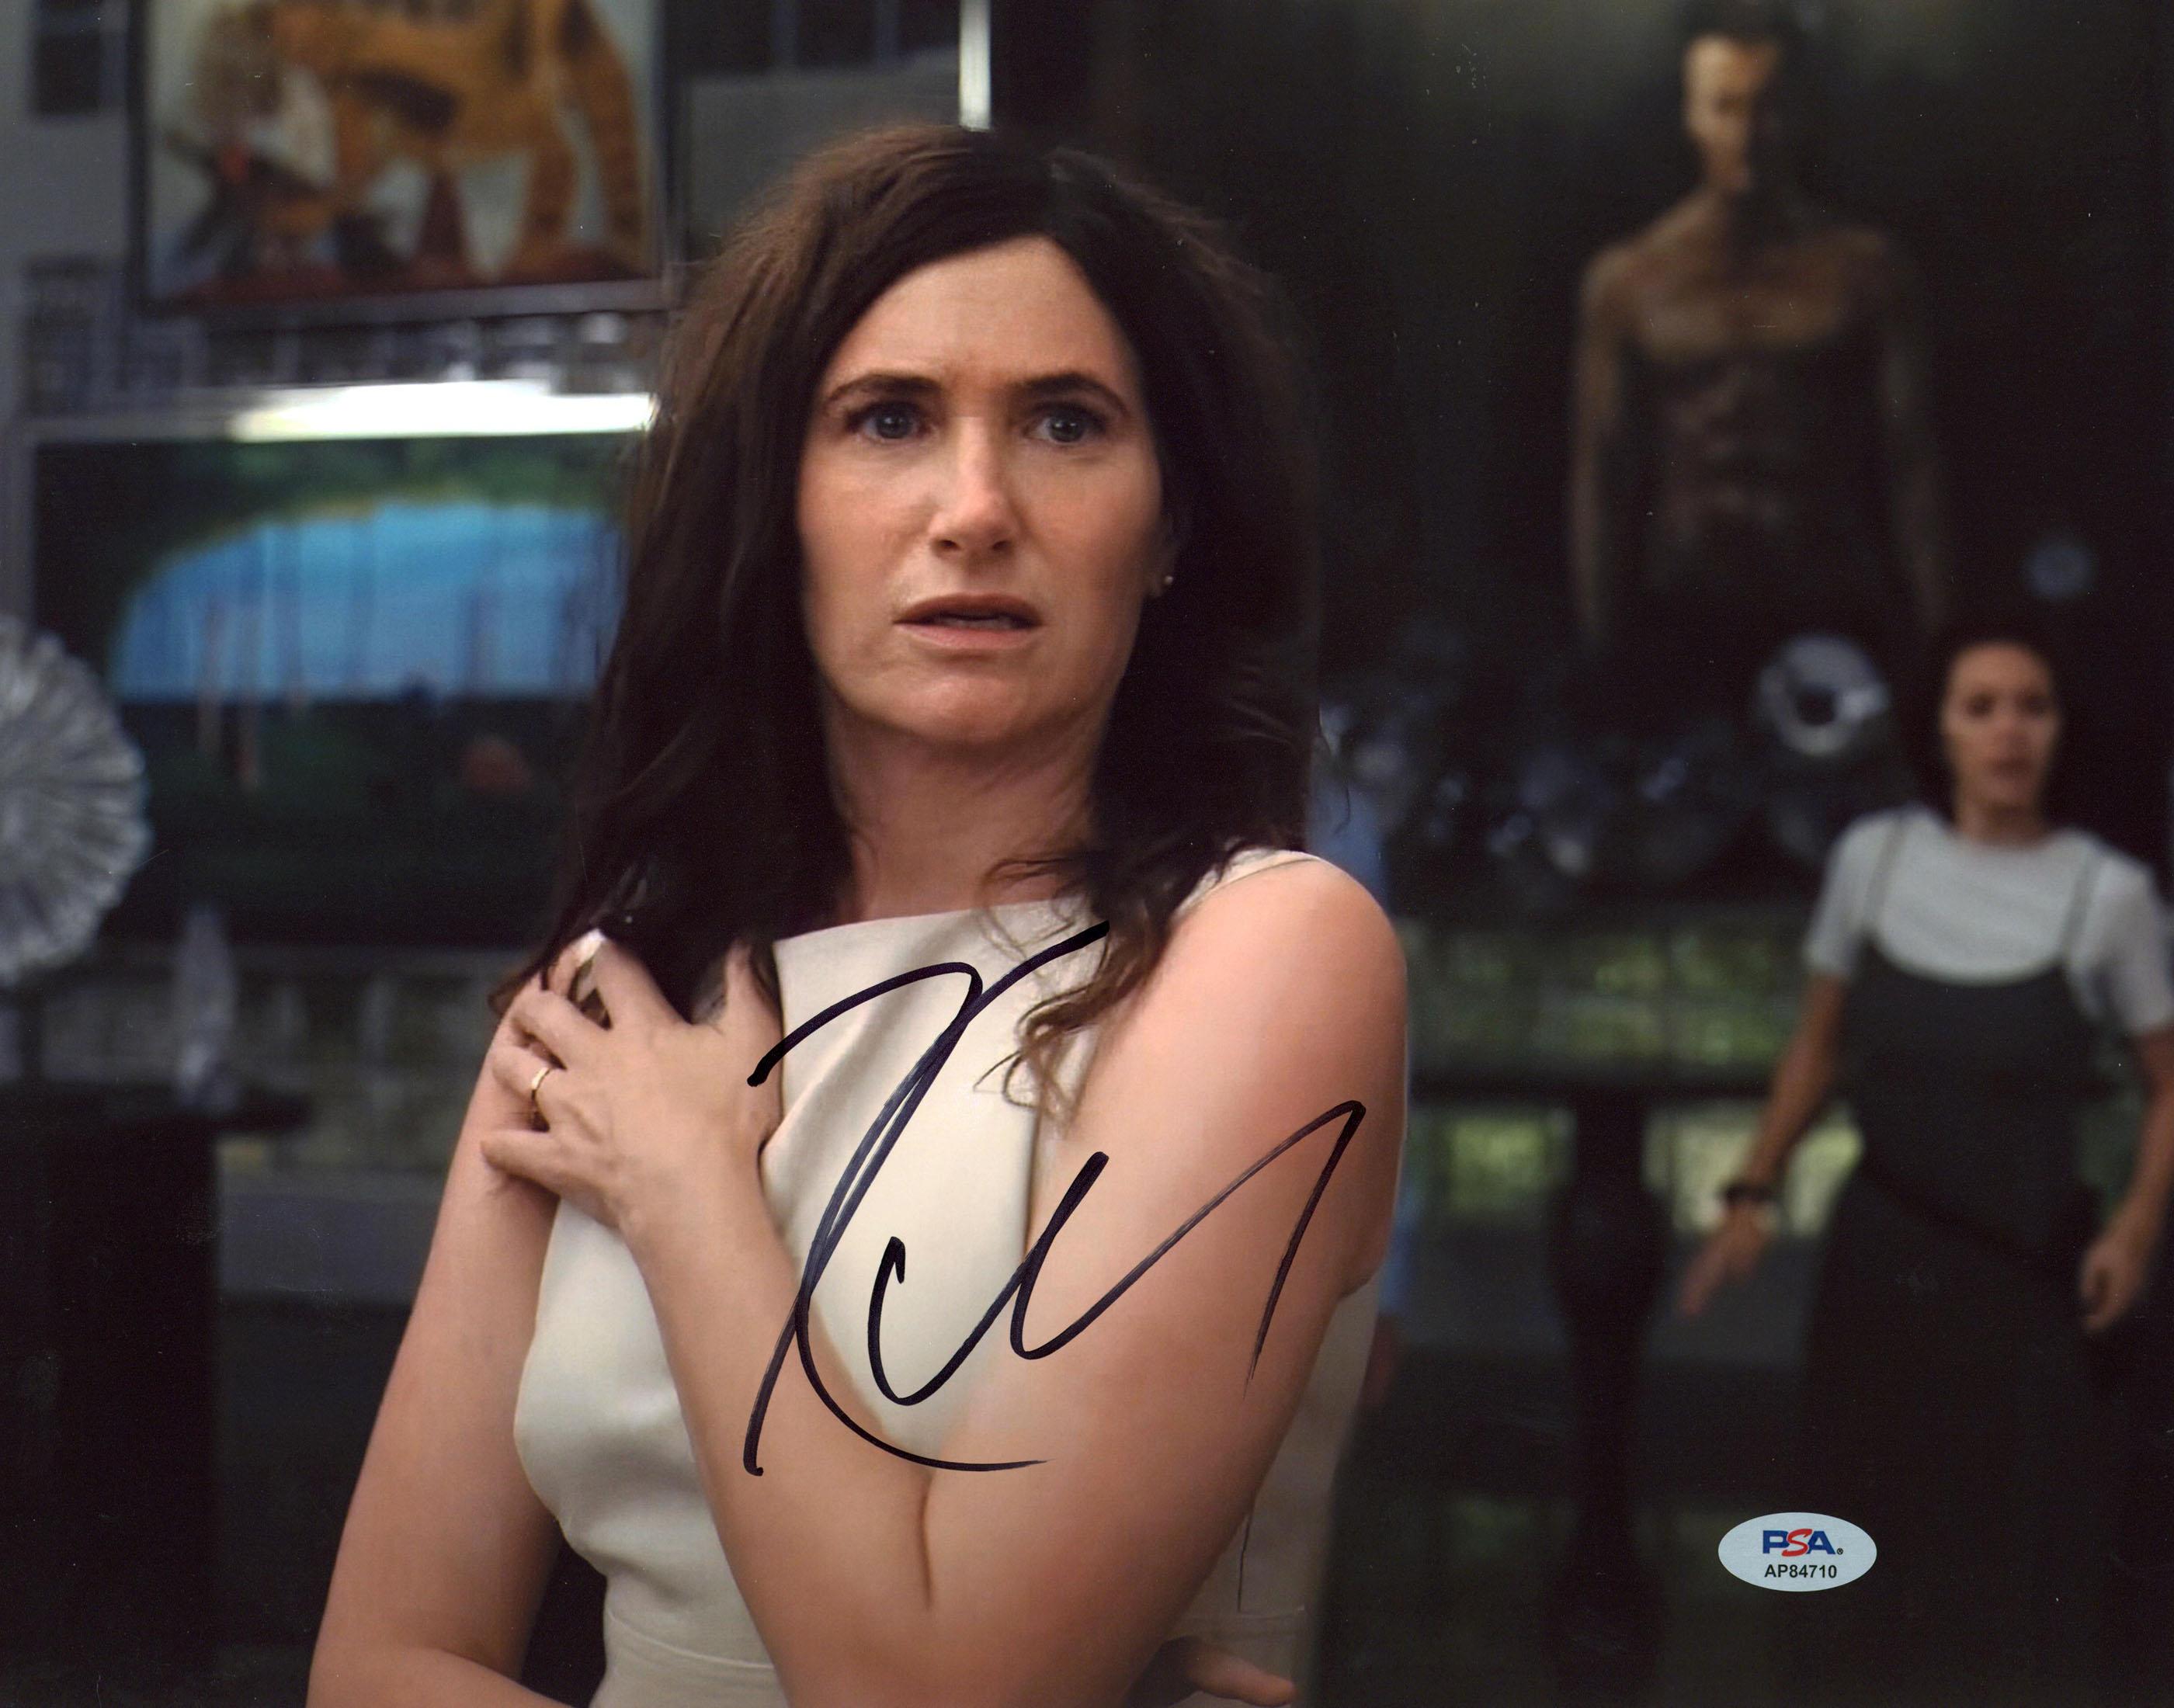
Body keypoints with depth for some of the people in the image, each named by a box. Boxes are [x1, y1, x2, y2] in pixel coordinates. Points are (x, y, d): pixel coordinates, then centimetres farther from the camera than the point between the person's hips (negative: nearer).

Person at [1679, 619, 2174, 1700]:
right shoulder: (1872, 858, -2)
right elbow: (1818, 1047, 10)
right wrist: (1754, 1193, 5)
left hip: (2026, 1267, -3)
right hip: (1878, 1245, 3)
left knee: (2013, 1548, 1)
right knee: (1869, 1509, 12)